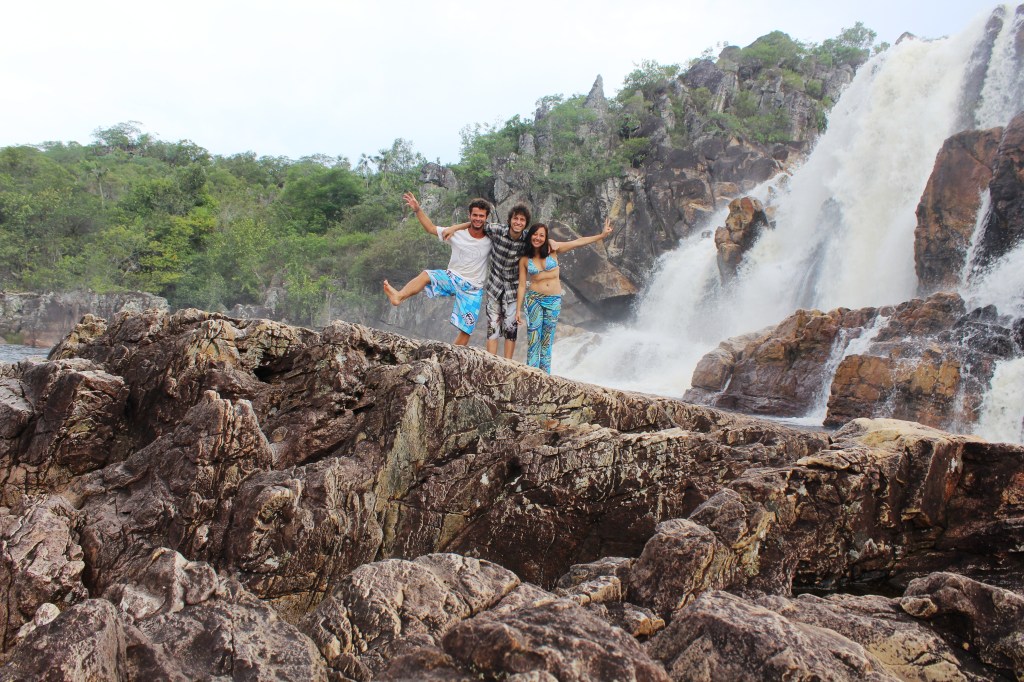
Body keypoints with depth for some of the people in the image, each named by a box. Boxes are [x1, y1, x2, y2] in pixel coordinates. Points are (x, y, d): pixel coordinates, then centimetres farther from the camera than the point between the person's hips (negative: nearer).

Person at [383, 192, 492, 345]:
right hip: (452, 277, 0)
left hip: (473, 289, 0)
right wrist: (418, 210, -7)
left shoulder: (490, 240, -4)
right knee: (426, 275, -31)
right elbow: (430, 228, 2)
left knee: (466, 332, -6)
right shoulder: (457, 234, -4)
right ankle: (398, 296, -52)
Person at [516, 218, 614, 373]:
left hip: (554, 301, 1)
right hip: (534, 299, -1)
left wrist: (602, 235, -4)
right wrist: (518, 309, 0)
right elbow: (522, 285, 3)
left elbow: (578, 242, -1)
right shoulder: (524, 260, 1)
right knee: (533, 340, -5)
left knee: (547, 341, 6)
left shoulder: (552, 249, 1)